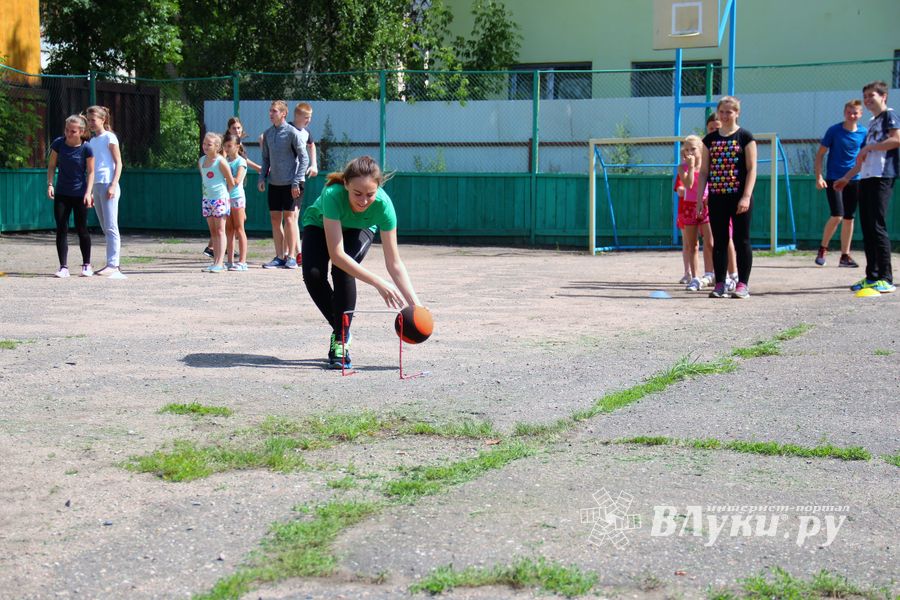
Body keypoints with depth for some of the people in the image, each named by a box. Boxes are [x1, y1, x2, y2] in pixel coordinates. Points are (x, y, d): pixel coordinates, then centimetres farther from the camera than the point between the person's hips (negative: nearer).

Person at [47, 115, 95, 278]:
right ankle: (63, 267, -1)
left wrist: (88, 192, -16)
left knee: (81, 229, 4)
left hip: (80, 194, -2)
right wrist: (50, 184, -8)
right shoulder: (58, 144, -6)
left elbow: (91, 172, -8)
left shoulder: (86, 148, -13)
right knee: (61, 229, -3)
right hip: (61, 193, 2)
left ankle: (86, 265, 19)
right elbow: (52, 165, 4)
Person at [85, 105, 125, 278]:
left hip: (108, 184, -8)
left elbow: (118, 163, -7)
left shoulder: (109, 137, -3)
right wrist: (90, 191, 16)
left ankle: (113, 264, -13)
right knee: (105, 228, 9)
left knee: (111, 227, -10)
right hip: (96, 185, 8)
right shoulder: (92, 141, 18)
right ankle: (111, 264, 14)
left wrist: (113, 185, -16)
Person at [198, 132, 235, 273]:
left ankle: (219, 263, -8)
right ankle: (215, 261, 12)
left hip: (220, 199, -7)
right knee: (212, 231, 9)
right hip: (207, 198, 7)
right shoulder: (201, 161, 9)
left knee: (220, 230, -6)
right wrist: (206, 193, 14)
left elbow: (231, 182, -8)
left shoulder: (220, 162, -12)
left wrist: (224, 195, 3)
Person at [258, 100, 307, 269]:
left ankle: (291, 257, 3)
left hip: (290, 184, -6)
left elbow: (304, 158, -9)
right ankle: (279, 257, 12)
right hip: (274, 183, 6)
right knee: (275, 219, 6)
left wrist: (296, 182, -14)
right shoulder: (268, 133, 9)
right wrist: (262, 177, 5)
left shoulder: (292, 133, -9)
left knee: (289, 218, -4)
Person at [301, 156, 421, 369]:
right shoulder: (333, 195, -43)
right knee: (313, 274, -26)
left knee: (344, 271, -28)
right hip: (320, 225, -1)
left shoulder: (383, 204, -36)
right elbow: (337, 255, -44)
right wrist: (379, 284, -47)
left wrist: (415, 304, -35)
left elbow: (394, 263, -28)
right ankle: (341, 330, 0)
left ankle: (341, 339, -12)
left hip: (359, 230, 1)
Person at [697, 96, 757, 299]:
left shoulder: (745, 137, -1)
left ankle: (743, 284, 5)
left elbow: (752, 169, -6)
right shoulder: (710, 139, 11)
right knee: (719, 241, 5)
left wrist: (746, 197, -15)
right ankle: (720, 284, 10)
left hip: (739, 197, -4)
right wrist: (700, 197, 5)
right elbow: (704, 170, 13)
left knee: (741, 240, 0)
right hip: (717, 197, 4)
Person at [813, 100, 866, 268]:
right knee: (837, 216, -14)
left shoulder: (863, 133, 3)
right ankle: (822, 249, 6)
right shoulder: (834, 131, -6)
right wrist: (818, 177, -11)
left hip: (853, 180, 4)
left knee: (849, 218, 6)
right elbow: (820, 154, -2)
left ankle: (845, 256, 13)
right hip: (833, 179, -4)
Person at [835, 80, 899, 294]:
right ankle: (872, 276, 11)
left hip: (882, 178, -9)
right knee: (867, 227, 6)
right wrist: (847, 177, 27)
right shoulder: (872, 123, 25)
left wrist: (869, 147, -12)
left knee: (877, 226, -12)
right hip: (866, 179, 9)